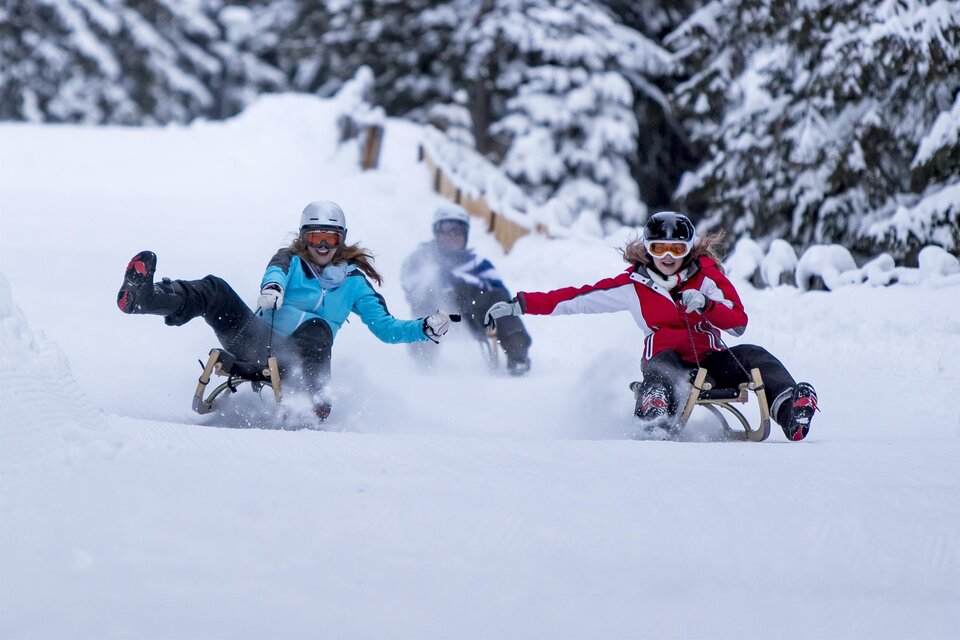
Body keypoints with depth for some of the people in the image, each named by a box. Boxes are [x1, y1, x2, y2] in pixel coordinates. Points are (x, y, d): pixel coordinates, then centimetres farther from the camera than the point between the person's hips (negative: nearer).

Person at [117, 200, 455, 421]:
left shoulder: (353, 281, 19)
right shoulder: (291, 261, 16)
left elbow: (385, 327, 17)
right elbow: (275, 272, -10)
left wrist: (426, 328, -1)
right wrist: (271, 287, -37)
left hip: (297, 358, 0)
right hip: (257, 342, 0)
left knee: (318, 327, -35)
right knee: (215, 290, -23)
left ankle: (312, 398, -58)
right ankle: (142, 296, -48)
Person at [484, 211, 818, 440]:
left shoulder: (706, 276, 6)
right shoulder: (634, 285, 6)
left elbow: (739, 321, -1)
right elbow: (578, 298, 7)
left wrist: (705, 306, -21)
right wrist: (519, 305, 3)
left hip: (710, 359, 1)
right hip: (668, 361, -1)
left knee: (754, 358, -26)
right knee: (662, 365, -37)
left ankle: (790, 411, -46)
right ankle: (655, 420, -64)